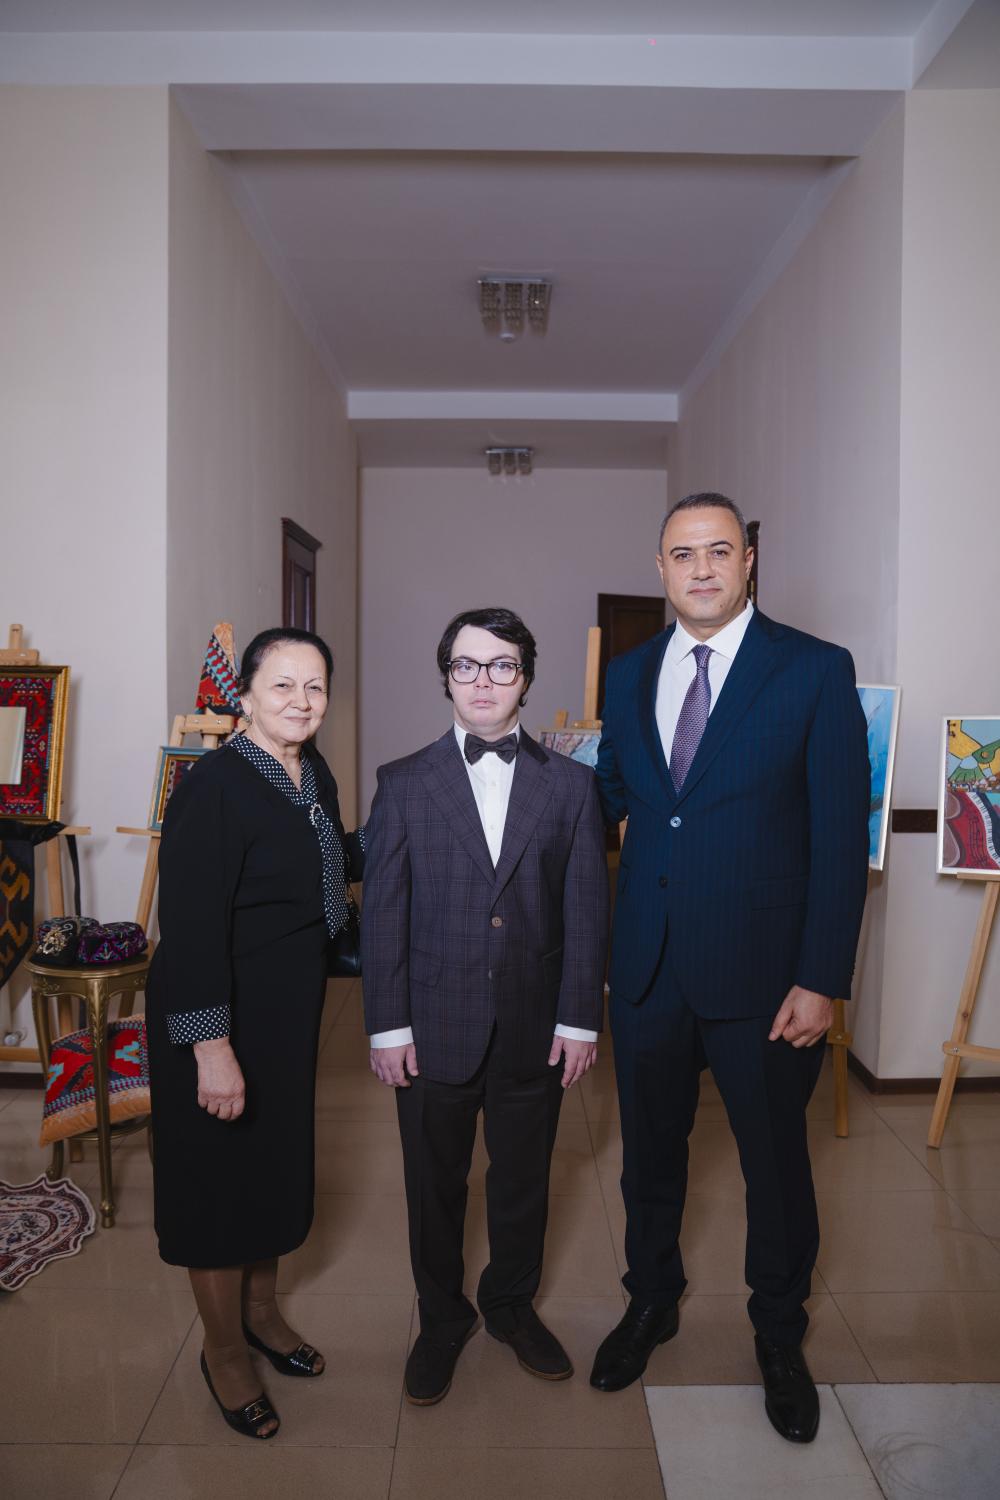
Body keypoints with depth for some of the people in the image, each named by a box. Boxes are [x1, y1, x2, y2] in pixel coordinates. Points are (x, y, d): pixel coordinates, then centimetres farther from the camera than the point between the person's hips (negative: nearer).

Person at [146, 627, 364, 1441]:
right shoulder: (214, 786, -23)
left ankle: (259, 1307, 46)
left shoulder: (313, 771, 1)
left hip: (291, 1005, 8)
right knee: (222, 1170, 10)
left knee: (276, 1155, 22)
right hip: (220, 1012, -7)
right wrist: (211, 1046, -25)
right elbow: (190, 925, -24)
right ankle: (225, 1349, 34)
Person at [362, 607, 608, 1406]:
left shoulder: (571, 784, 1)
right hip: (435, 1026, 0)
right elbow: (383, 912, -2)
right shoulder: (405, 784, -2)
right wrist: (387, 1024, -5)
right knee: (435, 1184, 15)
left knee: (524, 1177, 18)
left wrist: (580, 1018, -4)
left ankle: (512, 1304, 43)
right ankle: (442, 1319, 39)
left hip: (535, 1029, 1)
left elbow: (587, 910, 0)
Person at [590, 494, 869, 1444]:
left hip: (762, 972, -3)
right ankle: (651, 1302, 46)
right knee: (649, 1149, 20)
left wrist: (822, 980, -13)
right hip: (647, 965, 4)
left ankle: (778, 1336, 42)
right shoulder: (629, 674, 5)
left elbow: (841, 837, -10)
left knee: (775, 1160, 15)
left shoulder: (816, 671, -8)